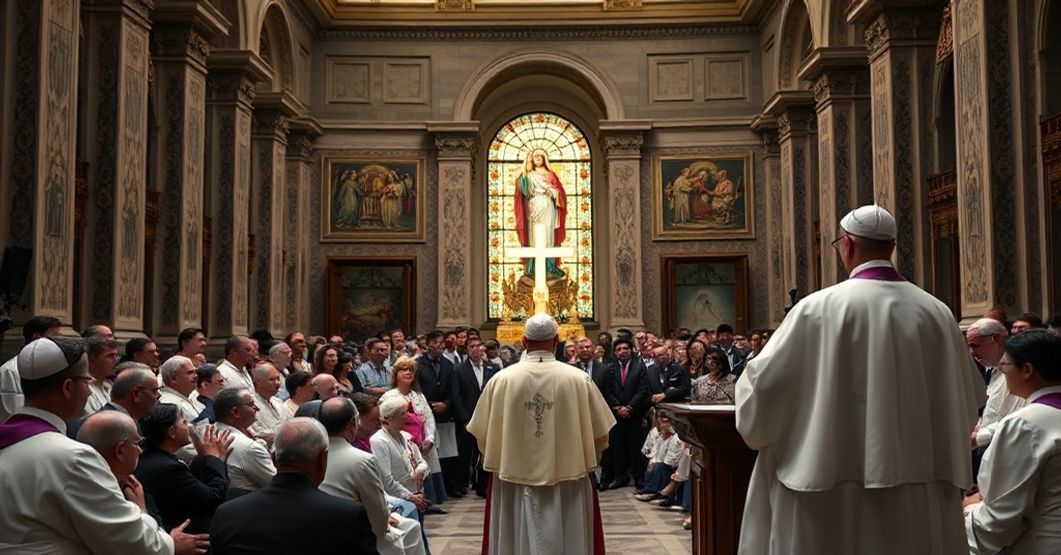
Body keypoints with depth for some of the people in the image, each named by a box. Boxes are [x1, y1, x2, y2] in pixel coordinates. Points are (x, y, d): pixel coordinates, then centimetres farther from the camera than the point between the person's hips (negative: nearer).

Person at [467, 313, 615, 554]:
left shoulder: (501, 379, -8)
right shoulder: (579, 379, -8)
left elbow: (483, 435, 1)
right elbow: (599, 436, -1)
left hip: (515, 484, 1)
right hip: (568, 485, 0)